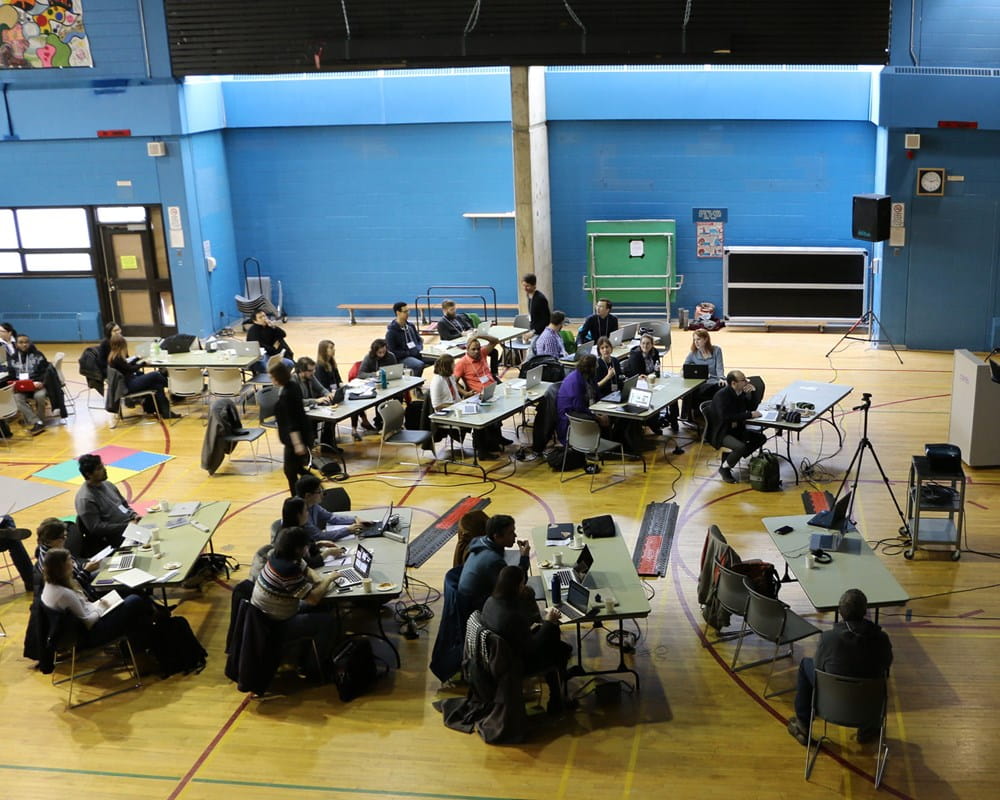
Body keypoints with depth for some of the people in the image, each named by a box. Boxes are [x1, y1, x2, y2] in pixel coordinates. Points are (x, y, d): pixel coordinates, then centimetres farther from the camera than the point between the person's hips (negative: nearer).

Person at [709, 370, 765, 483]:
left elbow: (753, 407, 7)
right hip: (721, 433, -8)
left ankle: (733, 456, 8)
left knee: (761, 438, 0)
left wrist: (752, 392, -10)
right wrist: (749, 415, -30)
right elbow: (726, 417, -32)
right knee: (740, 447, -30)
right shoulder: (721, 395, -21)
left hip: (737, 429, 8)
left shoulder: (741, 392, 2)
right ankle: (724, 468, -4)